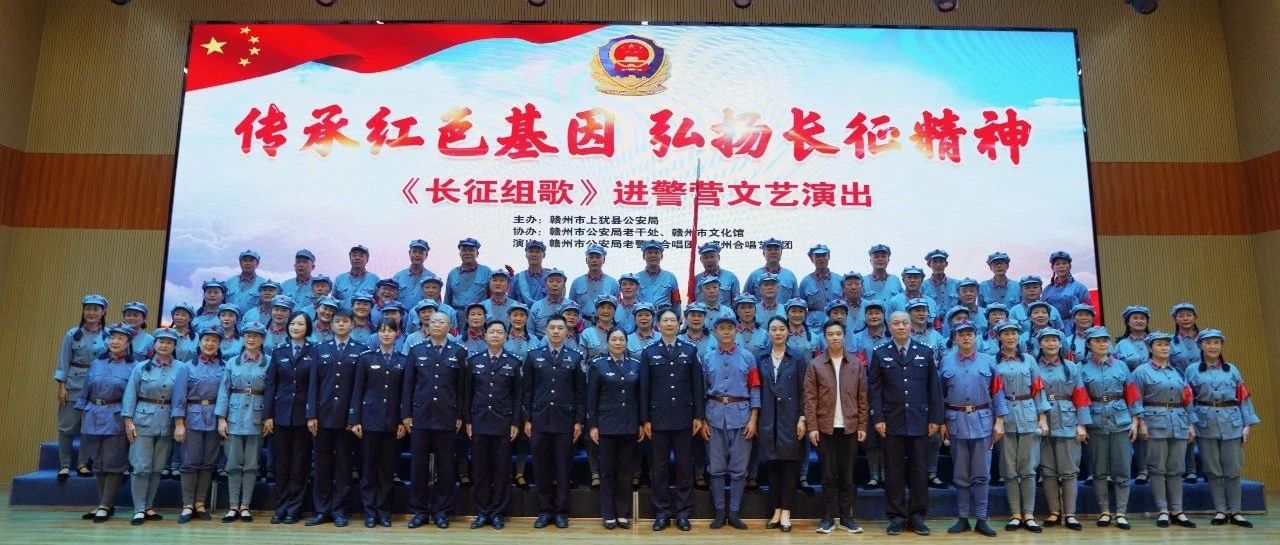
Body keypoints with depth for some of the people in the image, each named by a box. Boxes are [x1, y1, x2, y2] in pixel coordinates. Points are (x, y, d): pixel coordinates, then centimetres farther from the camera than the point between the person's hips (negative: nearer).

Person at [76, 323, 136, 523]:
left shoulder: (132, 367, -3)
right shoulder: (96, 363, 10)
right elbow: (85, 390, 15)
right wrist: (83, 413, 9)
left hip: (116, 418, -5)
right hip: (93, 416, 5)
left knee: (113, 463, -2)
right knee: (98, 463, 10)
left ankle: (105, 506, 6)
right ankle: (104, 505, 19)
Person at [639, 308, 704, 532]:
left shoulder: (690, 350, 5)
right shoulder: (648, 352, 4)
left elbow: (698, 385, 3)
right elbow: (644, 388, 2)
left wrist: (699, 416, -2)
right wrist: (645, 419, -2)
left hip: (684, 418, 0)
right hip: (658, 418, 0)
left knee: (684, 467, 6)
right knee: (659, 467, 6)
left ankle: (683, 513, 15)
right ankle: (662, 512, 16)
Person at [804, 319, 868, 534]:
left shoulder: (856, 363, 5)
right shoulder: (815, 364, 0)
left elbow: (862, 397, 5)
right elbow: (810, 398, -2)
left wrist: (863, 426, 0)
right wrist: (812, 426, -8)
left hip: (849, 427, 1)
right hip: (825, 427, -1)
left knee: (847, 474, 7)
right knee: (828, 475, 5)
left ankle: (847, 517, 16)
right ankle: (828, 517, 12)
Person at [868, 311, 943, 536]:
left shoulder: (925, 352, 7)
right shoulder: (880, 354, 4)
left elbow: (934, 388, 6)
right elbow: (874, 389, 1)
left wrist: (935, 418, 1)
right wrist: (878, 418, -6)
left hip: (919, 421, 1)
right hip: (892, 422, -1)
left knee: (919, 470, 6)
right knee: (894, 471, 4)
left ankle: (917, 516, 18)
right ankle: (897, 516, 14)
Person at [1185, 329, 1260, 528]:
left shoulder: (1232, 369, 10)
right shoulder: (1192, 370, 6)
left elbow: (1243, 397, 7)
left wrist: (1247, 425, -1)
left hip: (1232, 422, 1)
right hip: (1206, 423, -1)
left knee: (1232, 469, 2)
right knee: (1213, 470, 4)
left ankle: (1235, 512, 11)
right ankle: (1220, 510, 12)